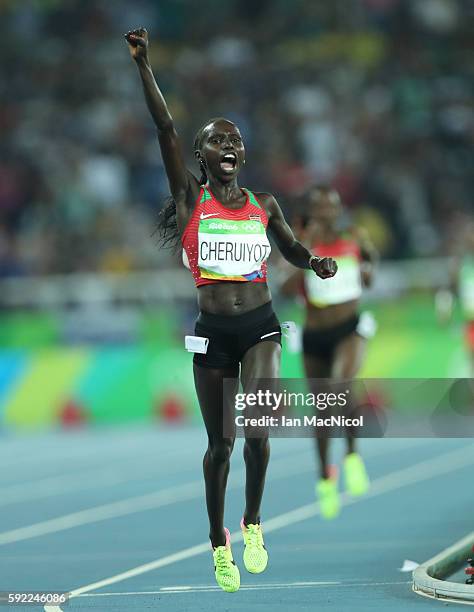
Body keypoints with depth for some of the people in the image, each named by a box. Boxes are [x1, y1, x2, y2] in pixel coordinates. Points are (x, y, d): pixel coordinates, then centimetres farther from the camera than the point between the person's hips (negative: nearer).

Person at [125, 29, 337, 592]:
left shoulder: (263, 204, 8)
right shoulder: (191, 198, 0)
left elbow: (291, 248, 25)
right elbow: (165, 128, -9)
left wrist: (315, 263, 2)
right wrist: (142, 65, -18)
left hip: (260, 327, 1)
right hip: (212, 331, -1)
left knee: (257, 432, -19)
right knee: (220, 443, 7)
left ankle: (252, 523, 3)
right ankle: (219, 541, 25)